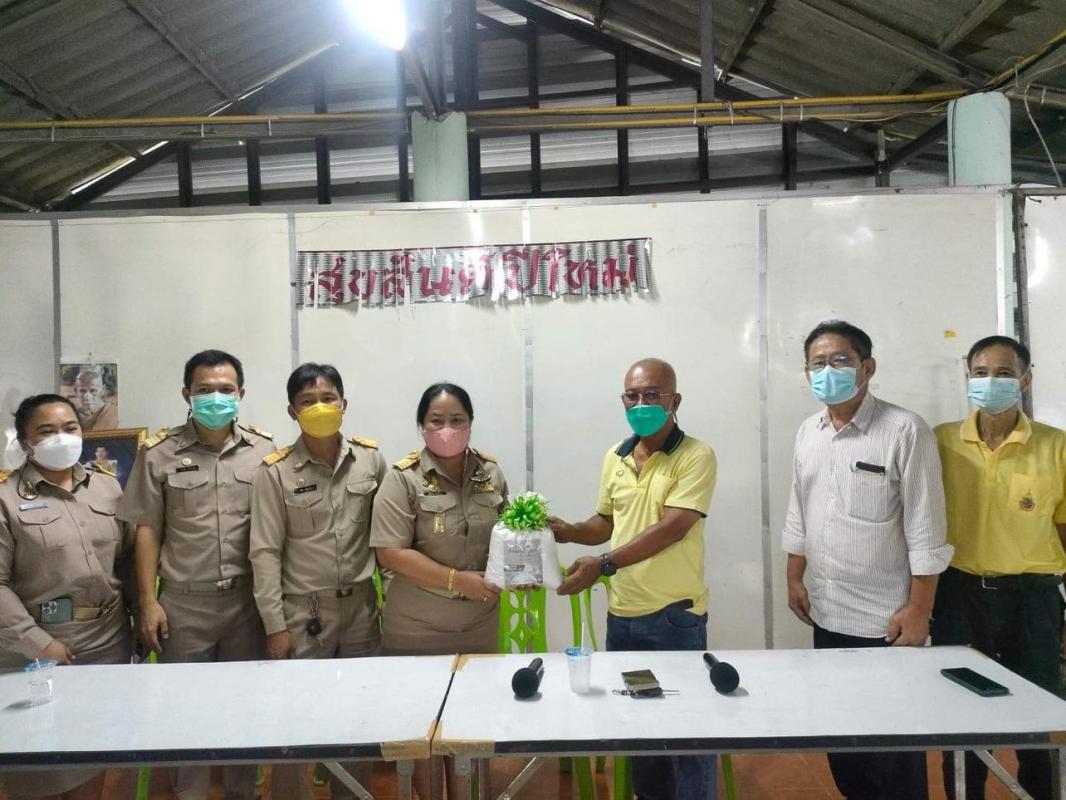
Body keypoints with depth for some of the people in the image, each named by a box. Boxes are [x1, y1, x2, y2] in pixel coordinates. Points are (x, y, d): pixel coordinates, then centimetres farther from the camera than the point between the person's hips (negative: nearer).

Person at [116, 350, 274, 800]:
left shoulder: (264, 451, 1)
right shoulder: (158, 453, 0)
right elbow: (147, 530, 1)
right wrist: (148, 601, -3)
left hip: (248, 599, 1)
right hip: (183, 602, 0)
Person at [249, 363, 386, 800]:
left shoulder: (371, 458, -2)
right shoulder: (275, 471, -8)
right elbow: (265, 552, -8)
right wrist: (274, 625, -9)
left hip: (360, 607, 3)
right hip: (302, 611, -2)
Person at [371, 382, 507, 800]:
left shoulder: (490, 472, 2)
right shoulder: (403, 479, -13)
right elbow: (390, 553, -17)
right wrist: (457, 580, -21)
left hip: (479, 625, 4)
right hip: (419, 630, -4)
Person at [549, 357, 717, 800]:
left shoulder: (696, 456, -12)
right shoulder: (614, 458, 6)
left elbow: (672, 528, -21)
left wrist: (604, 563, -26)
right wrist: (569, 531, -4)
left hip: (675, 615, -6)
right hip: (622, 614, 6)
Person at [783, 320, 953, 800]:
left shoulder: (905, 431, -14)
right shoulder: (807, 433, 5)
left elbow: (925, 532, -14)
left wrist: (918, 609, -14)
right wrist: (795, 579, 12)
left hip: (885, 619, -6)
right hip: (827, 615, 6)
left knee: (893, 743, 9)